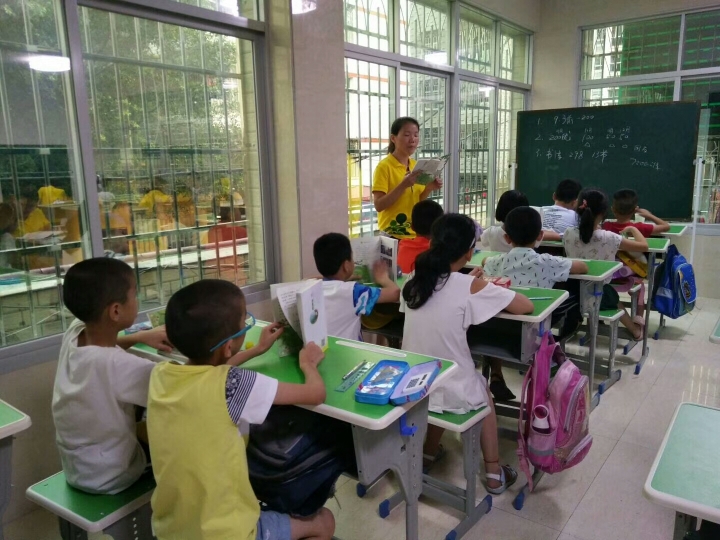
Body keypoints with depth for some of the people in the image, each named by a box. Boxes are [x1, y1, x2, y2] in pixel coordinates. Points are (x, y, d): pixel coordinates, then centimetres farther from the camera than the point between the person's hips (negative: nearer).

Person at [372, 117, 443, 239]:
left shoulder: (417, 166, 7)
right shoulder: (384, 167, -10)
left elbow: (417, 202, 14)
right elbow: (378, 205, -16)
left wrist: (429, 189, -5)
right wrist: (403, 185, -25)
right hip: (393, 236, -5)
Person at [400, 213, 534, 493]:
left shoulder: (415, 280, -3)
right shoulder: (471, 287, -17)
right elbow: (527, 306, -8)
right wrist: (497, 290, 8)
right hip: (453, 392, -4)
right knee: (482, 391, 30)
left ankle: (430, 453, 49)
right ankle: (494, 474, 37)